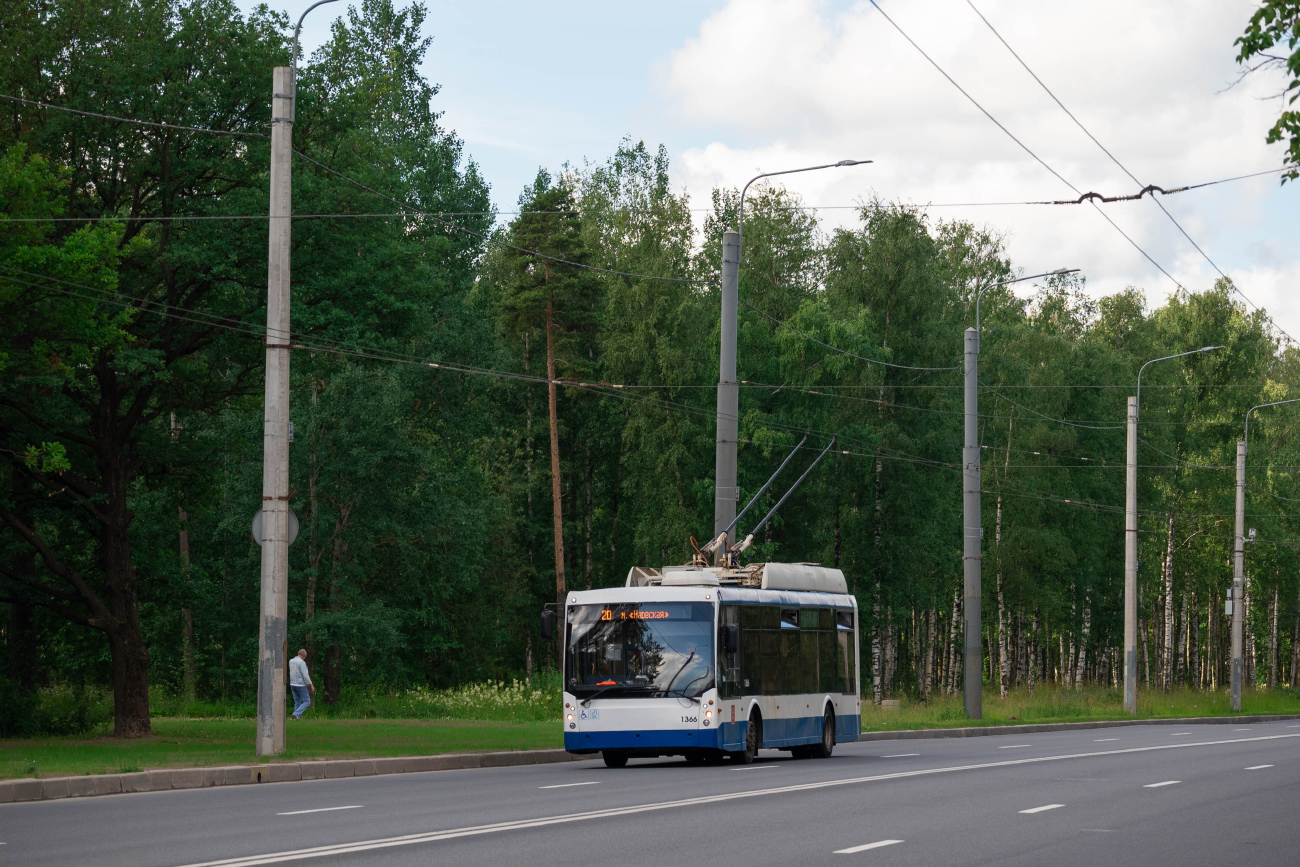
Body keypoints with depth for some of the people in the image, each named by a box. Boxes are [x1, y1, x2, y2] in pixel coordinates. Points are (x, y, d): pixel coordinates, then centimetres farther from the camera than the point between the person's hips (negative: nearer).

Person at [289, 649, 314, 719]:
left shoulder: (291, 661, 9)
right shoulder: (302, 663, -15)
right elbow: (305, 675, -20)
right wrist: (311, 685, -15)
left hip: (293, 684, 7)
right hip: (301, 684, -7)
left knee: (297, 703, 13)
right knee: (307, 702, 0)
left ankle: (298, 717, 8)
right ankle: (296, 714, -16)